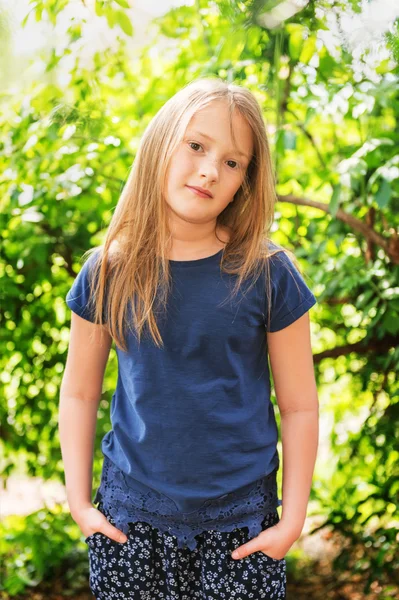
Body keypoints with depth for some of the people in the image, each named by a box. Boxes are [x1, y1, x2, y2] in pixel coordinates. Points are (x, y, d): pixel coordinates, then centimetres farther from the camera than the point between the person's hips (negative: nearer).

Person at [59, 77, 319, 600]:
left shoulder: (267, 275, -7)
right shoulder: (108, 273, -3)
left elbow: (299, 406, -2)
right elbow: (80, 392, 5)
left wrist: (293, 519, -4)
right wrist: (79, 501, 1)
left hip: (240, 519, -1)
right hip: (130, 515, 1)